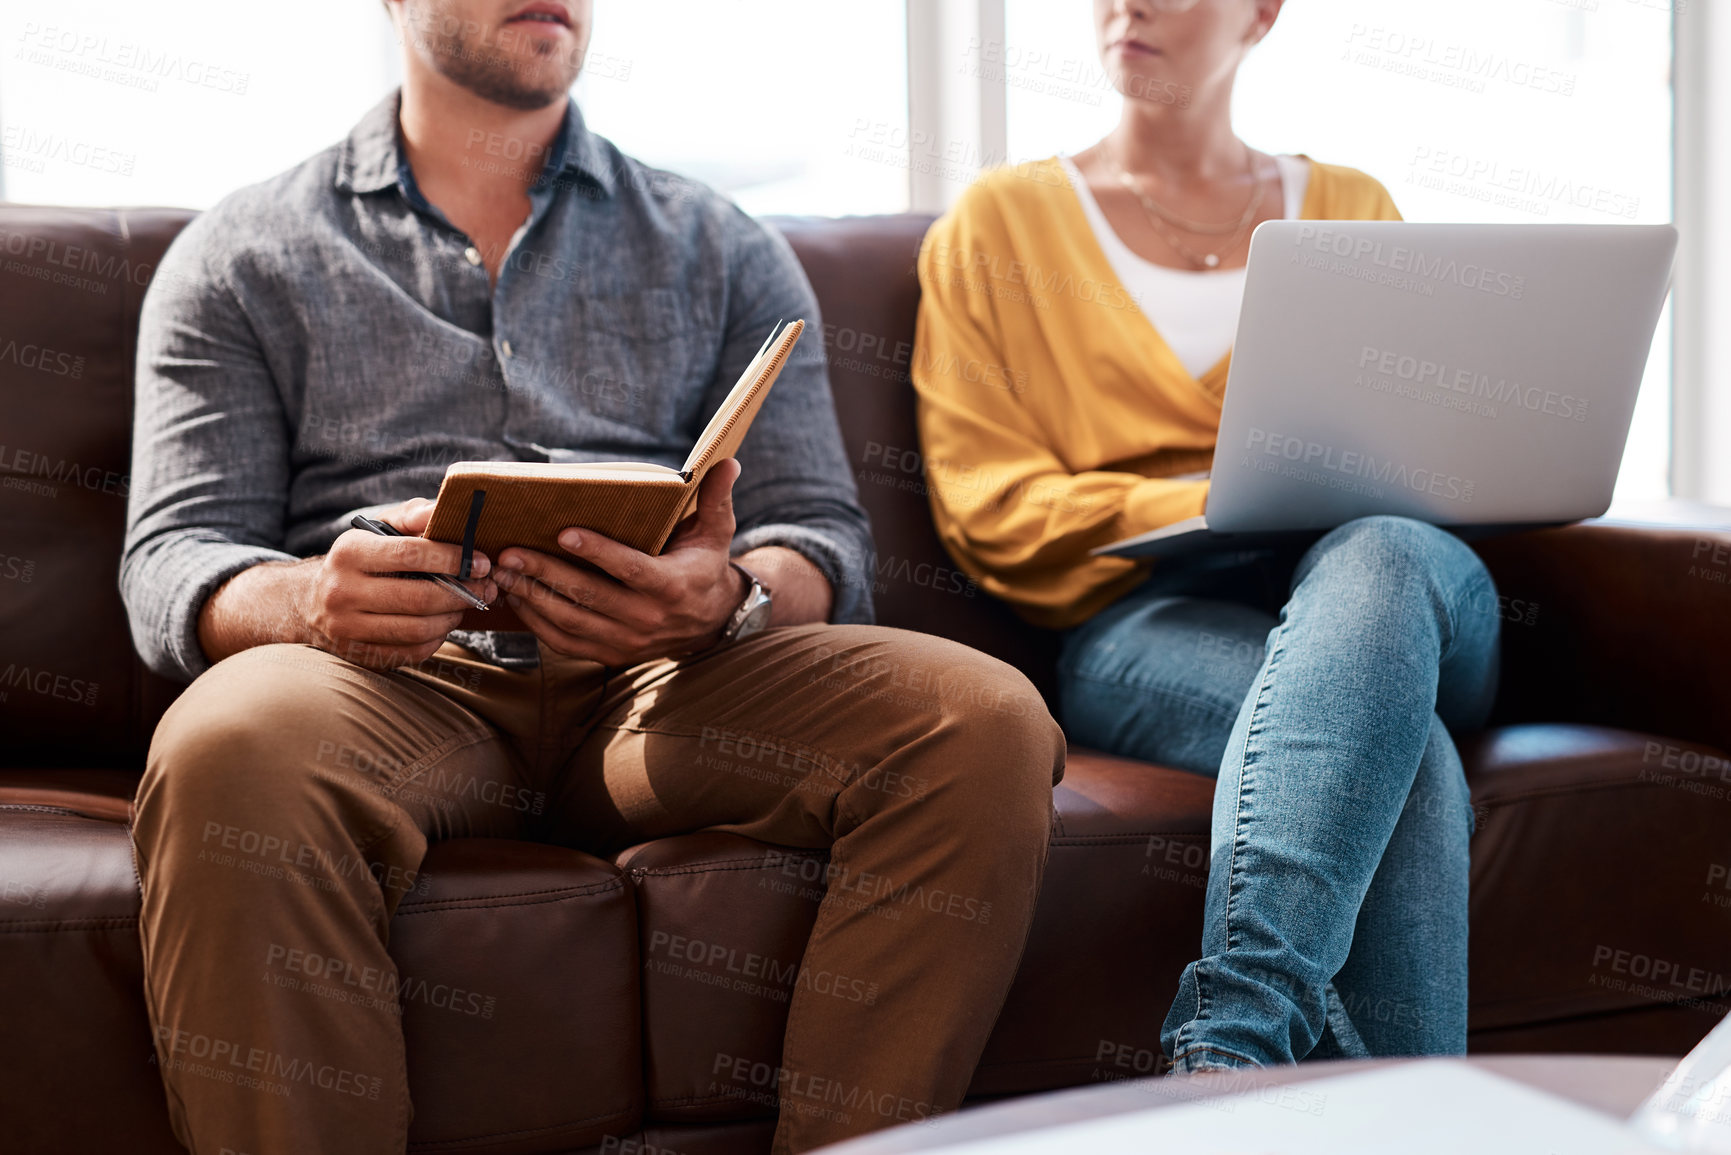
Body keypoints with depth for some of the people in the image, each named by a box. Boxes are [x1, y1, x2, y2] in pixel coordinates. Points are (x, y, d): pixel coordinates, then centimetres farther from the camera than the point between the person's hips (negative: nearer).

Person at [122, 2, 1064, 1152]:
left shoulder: (724, 250, 22)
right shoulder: (242, 259, 18)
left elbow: (825, 539, 12)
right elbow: (173, 561, 7)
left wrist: (727, 601, -15)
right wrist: (311, 600, -19)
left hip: (666, 679, 2)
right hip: (398, 680, -1)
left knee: (988, 721, -27)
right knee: (232, 748, -38)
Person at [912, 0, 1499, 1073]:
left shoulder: (1353, 209, 24)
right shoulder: (1000, 220, 16)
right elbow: (987, 505, 5)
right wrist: (1211, 501, -11)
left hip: (1400, 578, 2)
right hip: (1140, 611, -2)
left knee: (1379, 560, -39)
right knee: (1383, 740, -37)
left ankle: (1226, 1047, -50)